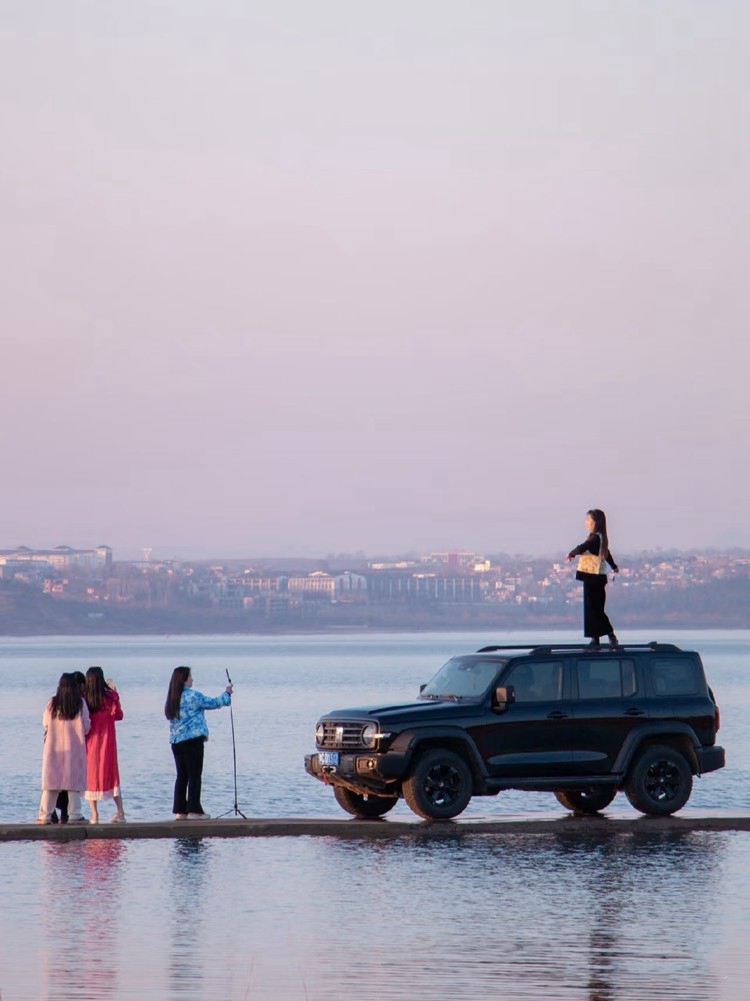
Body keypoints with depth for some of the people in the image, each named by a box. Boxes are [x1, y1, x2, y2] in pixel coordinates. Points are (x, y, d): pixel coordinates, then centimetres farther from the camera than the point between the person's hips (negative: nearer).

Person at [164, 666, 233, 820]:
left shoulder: (171, 699, 11)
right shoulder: (193, 696, -11)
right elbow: (213, 703, -3)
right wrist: (227, 694, 15)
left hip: (176, 741, 7)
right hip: (192, 740, -7)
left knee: (182, 776, 11)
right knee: (195, 775, -3)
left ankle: (180, 810, 10)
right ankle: (194, 810, -6)